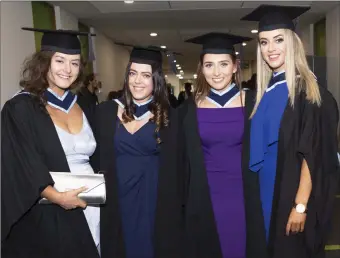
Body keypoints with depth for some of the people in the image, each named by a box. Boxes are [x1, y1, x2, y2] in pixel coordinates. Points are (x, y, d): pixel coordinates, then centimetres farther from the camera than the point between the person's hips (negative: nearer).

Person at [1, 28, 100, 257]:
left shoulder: (81, 106, 10)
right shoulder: (20, 108, -8)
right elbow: (22, 165, -15)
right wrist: (56, 195, -26)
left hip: (91, 208, 5)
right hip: (48, 214, -5)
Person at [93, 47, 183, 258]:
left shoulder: (167, 117, -3)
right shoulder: (106, 111, -1)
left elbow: (172, 167, -1)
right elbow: (98, 158, 3)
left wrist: (172, 205, -4)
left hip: (153, 198, -1)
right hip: (115, 198, 1)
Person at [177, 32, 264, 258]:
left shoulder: (252, 102, -5)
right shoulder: (190, 108, -1)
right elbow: (185, 159, 4)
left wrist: (261, 195, -3)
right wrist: (187, 199, 3)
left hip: (244, 195, -1)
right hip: (205, 198, 1)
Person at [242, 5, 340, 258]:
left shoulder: (309, 91, -12)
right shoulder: (264, 92, 7)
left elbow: (313, 155, -17)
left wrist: (301, 206, -20)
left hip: (292, 198, -6)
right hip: (266, 196, 6)